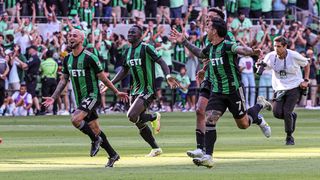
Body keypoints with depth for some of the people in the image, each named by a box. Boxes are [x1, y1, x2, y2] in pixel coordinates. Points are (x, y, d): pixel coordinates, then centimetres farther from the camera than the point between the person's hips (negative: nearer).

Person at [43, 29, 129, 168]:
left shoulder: (89, 57, -14)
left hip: (92, 95, -7)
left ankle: (95, 139, -3)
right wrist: (53, 98, 9)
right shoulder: (67, 59, 7)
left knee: (75, 119, -25)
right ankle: (113, 155, 22)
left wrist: (117, 92, -3)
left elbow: (102, 77, -7)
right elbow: (64, 80, 16)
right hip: (80, 99, 7)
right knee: (95, 129, 9)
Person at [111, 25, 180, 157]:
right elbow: (124, 71, 21)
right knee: (139, 123, 8)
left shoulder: (146, 48, -12)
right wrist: (110, 83, 14)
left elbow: (161, 62, -18)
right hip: (135, 90, 8)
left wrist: (168, 76, -35)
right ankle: (156, 148, 22)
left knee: (131, 116, -23)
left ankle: (154, 117, 5)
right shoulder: (128, 51, 11)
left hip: (148, 90, -8)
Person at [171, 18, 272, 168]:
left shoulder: (228, 46, -17)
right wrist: (184, 41, 27)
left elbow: (241, 50, -37)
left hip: (233, 91, -6)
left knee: (243, 124, 8)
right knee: (209, 120, -12)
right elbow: (199, 53, 28)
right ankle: (208, 157, -13)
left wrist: (252, 52, -58)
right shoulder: (210, 48, 6)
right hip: (217, 92, 6)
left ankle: (259, 105, 40)